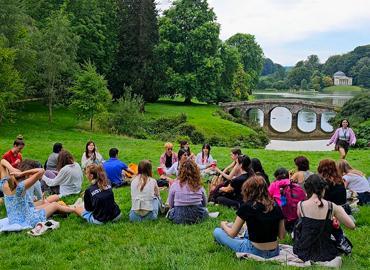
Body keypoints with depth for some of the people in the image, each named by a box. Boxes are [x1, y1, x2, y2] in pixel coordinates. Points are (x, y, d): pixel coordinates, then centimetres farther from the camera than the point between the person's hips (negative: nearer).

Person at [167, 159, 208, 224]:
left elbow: (170, 204, 1)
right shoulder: (199, 186, -5)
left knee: (170, 211, 30)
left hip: (179, 219, -1)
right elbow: (205, 203, 10)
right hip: (197, 217, 1)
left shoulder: (174, 185, -10)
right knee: (205, 210, 31)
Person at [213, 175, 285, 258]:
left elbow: (232, 234, -8)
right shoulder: (275, 207, -3)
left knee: (217, 232, 8)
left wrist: (224, 225, 13)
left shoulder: (246, 207, -15)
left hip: (255, 252, -4)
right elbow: (282, 236, 2)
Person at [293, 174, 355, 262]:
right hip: (325, 254, -1)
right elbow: (352, 225, -7)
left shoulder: (301, 205, -12)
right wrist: (339, 210, 10)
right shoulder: (332, 207, -14)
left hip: (304, 253, 1)